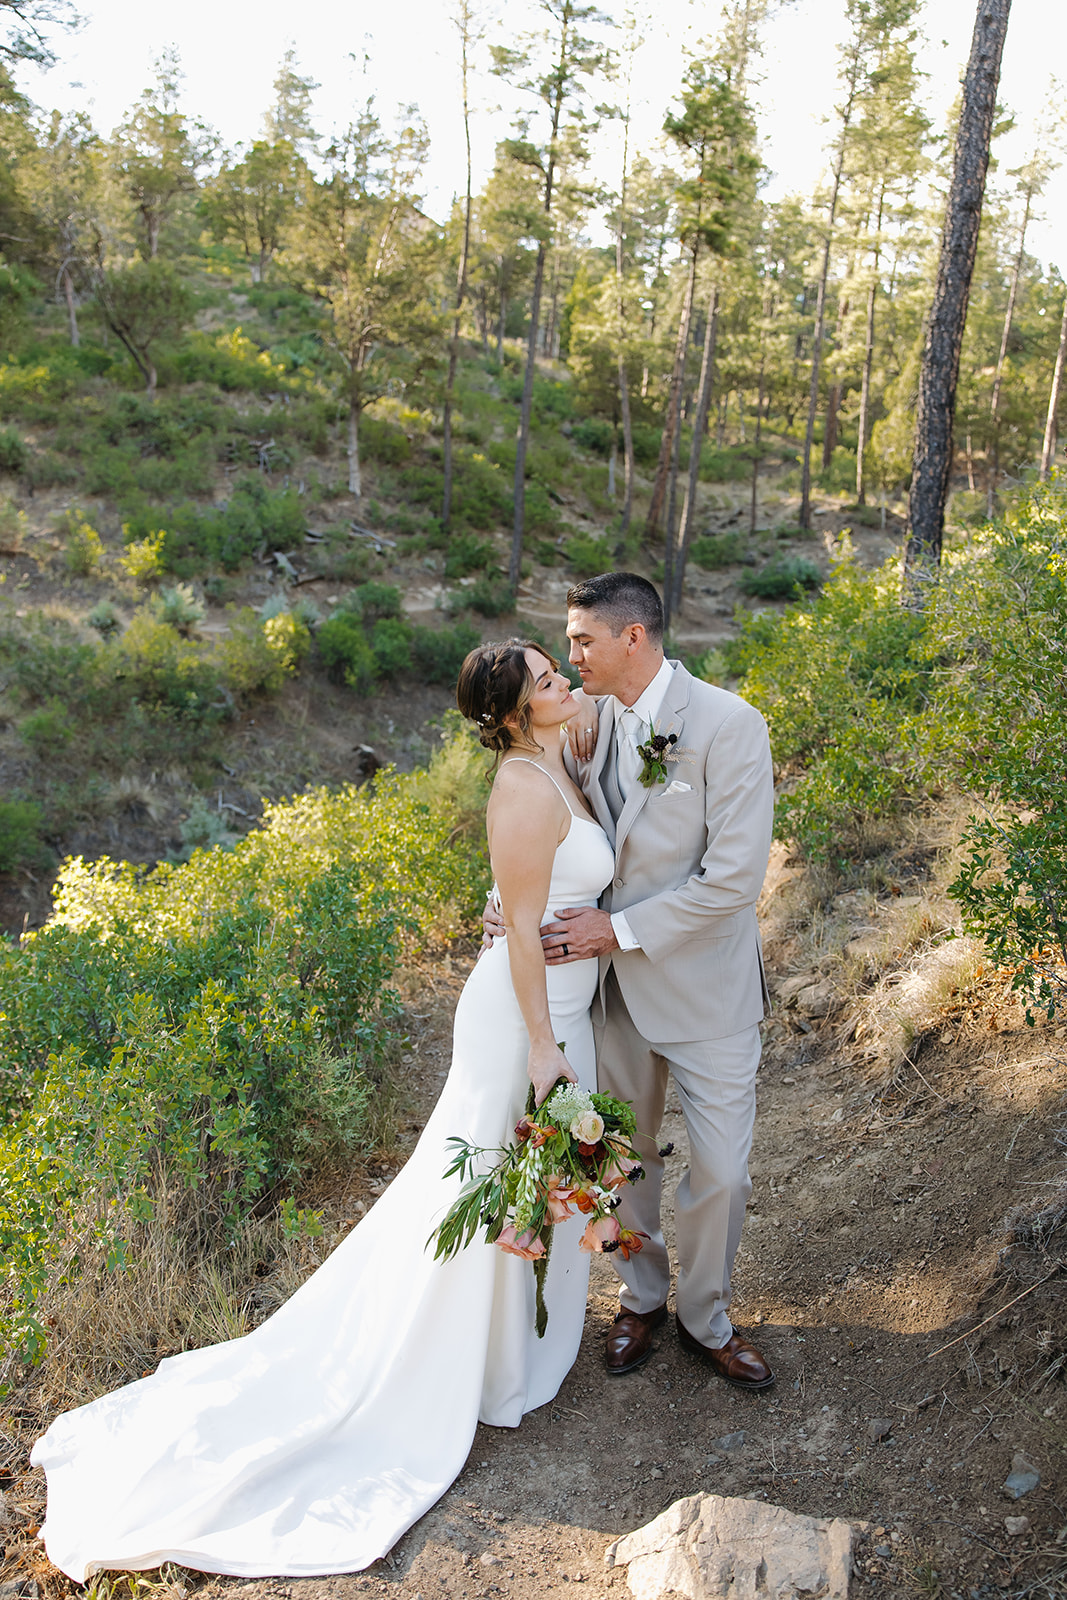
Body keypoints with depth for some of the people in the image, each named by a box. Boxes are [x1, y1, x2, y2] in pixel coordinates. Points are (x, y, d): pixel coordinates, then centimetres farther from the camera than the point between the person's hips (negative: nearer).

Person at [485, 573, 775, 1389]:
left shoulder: (728, 724, -19)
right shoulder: (594, 721, -1)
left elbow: (735, 876, -22)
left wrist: (620, 928, -20)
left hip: (704, 985, -5)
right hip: (616, 981, 5)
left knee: (720, 1172, 7)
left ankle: (705, 1319, 33)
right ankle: (642, 1297, 43)